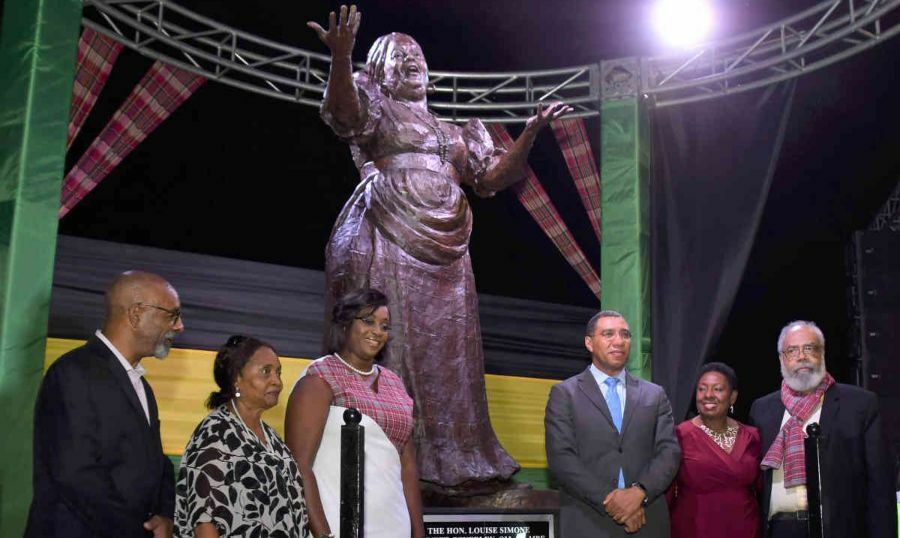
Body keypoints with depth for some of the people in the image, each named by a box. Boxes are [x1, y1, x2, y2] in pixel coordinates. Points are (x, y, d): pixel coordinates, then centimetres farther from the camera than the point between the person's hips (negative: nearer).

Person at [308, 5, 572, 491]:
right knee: (389, 343, -12)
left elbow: (492, 177, 23)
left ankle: (447, 460, 9)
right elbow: (343, 111, -11)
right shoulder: (374, 107, 12)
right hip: (387, 242, -6)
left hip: (442, 251, 6)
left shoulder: (450, 132, 28)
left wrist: (530, 132, 12)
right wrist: (341, 58, -29)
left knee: (446, 351, 3)